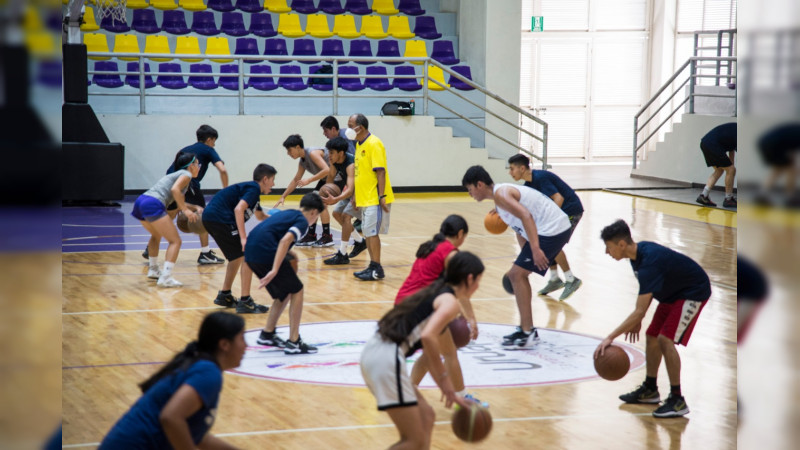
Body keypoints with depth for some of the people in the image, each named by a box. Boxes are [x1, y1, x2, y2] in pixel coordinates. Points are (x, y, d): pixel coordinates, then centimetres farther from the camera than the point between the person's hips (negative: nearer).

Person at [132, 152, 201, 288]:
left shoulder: (176, 174, 32)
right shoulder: (186, 174, 5)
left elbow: (179, 202, 41)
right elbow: (175, 189, -15)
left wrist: (195, 208, 26)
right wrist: (185, 210, -13)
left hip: (140, 202, 9)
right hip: (153, 205, -9)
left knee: (156, 235, 34)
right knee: (175, 241, -5)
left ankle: (153, 270, 39)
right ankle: (165, 278, -17)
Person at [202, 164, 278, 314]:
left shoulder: (251, 189, 24)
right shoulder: (253, 189, -6)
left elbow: (260, 216, 42)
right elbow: (238, 209, -22)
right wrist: (243, 237, -24)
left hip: (210, 217, 10)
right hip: (220, 218, -10)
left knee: (238, 256, 22)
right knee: (247, 256, -7)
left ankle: (224, 296, 30)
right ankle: (245, 302, -8)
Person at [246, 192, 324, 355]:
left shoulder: (287, 214, 26)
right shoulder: (302, 222, 1)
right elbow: (285, 240, -17)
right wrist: (274, 270, -24)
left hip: (250, 253, 9)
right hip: (266, 253, -9)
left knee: (284, 294, 22)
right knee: (296, 291, 4)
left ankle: (267, 334, 27)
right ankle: (293, 342, 1)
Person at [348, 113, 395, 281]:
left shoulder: (373, 144, -14)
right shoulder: (359, 144, 14)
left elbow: (381, 171, -19)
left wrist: (381, 196, -23)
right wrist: (356, 195, 20)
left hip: (374, 198, -9)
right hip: (365, 198, 9)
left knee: (372, 232, -8)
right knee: (368, 233, 11)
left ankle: (377, 270, -3)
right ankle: (373, 266, 17)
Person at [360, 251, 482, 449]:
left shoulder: (437, 294, 23)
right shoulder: (451, 302, -4)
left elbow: (428, 351, 28)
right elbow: (428, 337, -23)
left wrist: (449, 392, 29)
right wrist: (444, 378, -13)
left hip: (374, 351, 10)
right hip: (387, 360, -10)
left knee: (425, 416, 21)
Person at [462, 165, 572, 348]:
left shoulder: (500, 194, -12)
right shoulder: (504, 192, 20)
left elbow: (526, 216, -26)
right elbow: (521, 229, 26)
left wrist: (535, 249, -32)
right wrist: (527, 255, 29)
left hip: (552, 230, -11)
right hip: (558, 229, 11)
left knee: (517, 275, -8)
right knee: (518, 274, 18)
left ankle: (527, 333, -6)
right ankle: (526, 328, 23)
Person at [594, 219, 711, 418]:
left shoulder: (649, 262, -34)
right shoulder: (638, 252, -5)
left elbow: (640, 311, -37)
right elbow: (647, 291, 14)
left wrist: (611, 337, -38)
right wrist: (636, 321, 11)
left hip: (694, 292, -10)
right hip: (673, 292, 10)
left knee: (665, 339, -19)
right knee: (652, 337, 12)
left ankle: (677, 401, -14)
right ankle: (649, 390, 28)